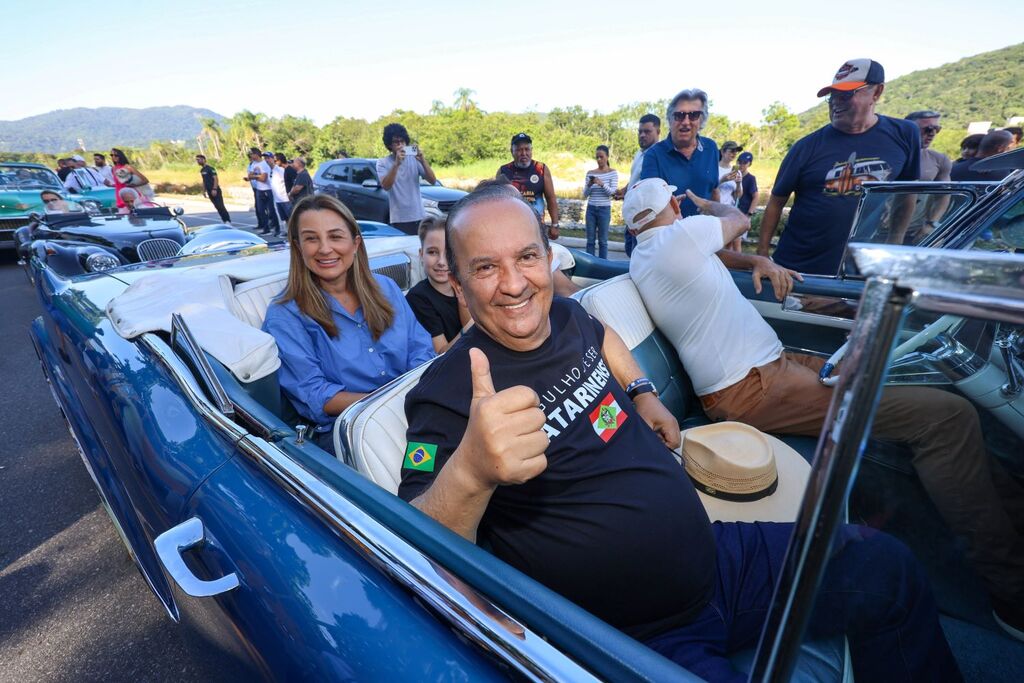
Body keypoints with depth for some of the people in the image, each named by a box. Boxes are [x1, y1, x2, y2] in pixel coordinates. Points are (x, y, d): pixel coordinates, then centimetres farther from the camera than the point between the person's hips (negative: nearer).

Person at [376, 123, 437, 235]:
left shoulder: (414, 159, 6)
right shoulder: (382, 163, 0)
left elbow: (433, 180, -1)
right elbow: (386, 186, -16)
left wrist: (423, 161, -16)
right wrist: (396, 164, -25)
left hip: (418, 217, 3)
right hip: (398, 219, -3)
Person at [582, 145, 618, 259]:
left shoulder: (613, 173, -1)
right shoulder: (590, 173, 6)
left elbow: (613, 192, -10)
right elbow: (585, 195, 5)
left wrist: (602, 184, -26)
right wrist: (589, 185, -15)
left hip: (604, 209, -3)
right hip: (591, 209, 3)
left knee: (603, 240, 1)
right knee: (590, 240, 5)